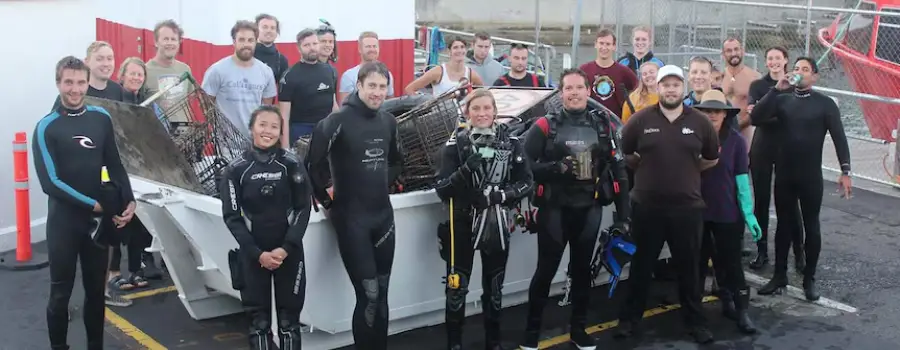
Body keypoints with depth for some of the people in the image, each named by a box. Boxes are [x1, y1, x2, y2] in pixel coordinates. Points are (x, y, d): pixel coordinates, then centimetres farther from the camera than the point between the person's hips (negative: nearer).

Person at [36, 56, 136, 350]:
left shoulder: (101, 118, 4)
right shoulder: (47, 127, -7)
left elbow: (115, 165, 10)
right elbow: (50, 182, -13)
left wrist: (129, 201, -3)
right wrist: (94, 205, -15)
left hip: (99, 219, 4)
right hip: (64, 220, -3)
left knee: (96, 290, 11)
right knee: (61, 292, 3)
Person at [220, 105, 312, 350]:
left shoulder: (292, 165, -3)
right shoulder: (236, 170, -4)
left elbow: (303, 209, -2)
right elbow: (231, 216, -3)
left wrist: (286, 248, -13)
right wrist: (258, 253, -11)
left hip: (289, 252, 0)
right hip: (253, 254, 0)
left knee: (289, 318, 4)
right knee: (258, 319, 3)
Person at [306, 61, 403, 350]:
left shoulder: (388, 121, 7)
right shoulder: (339, 120, -14)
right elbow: (313, 165, -16)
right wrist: (326, 202, -6)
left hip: (384, 216, 6)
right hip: (352, 219, -6)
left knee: (381, 295, 11)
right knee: (368, 295, -8)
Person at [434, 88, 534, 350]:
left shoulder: (511, 142, 0)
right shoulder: (455, 144, -5)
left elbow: (526, 183, 1)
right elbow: (441, 189, -9)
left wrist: (499, 195, -15)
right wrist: (466, 169, -25)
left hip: (497, 224, 2)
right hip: (462, 224, -2)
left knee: (494, 288, 14)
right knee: (457, 287, -1)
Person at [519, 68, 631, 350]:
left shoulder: (604, 125, 4)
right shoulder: (545, 126, -5)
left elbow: (618, 170, 5)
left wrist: (622, 213, 1)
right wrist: (556, 168, -23)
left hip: (589, 209, 3)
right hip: (554, 209, -3)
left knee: (582, 269, 13)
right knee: (546, 269, 3)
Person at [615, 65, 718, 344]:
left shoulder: (700, 122, 0)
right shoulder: (640, 120, -4)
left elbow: (712, 159, 13)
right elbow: (624, 154, 8)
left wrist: (686, 170, 10)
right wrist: (647, 169, 9)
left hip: (688, 207, 1)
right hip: (647, 207, -1)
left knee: (688, 268, 11)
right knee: (641, 266, 11)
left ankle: (695, 322, 25)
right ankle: (630, 318, 24)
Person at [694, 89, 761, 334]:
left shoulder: (736, 141, -6)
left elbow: (742, 179, -4)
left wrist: (749, 214, -7)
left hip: (728, 214, -1)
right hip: (697, 212, 1)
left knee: (731, 263, 6)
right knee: (697, 262, 14)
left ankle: (741, 310, 15)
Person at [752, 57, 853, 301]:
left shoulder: (825, 103, -2)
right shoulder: (783, 100, 5)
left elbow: (839, 138, -5)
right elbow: (756, 118, -10)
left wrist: (845, 171, -13)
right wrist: (776, 89, -16)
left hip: (811, 177, -2)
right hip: (784, 175, 2)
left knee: (811, 227, 6)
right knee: (784, 225, 10)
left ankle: (809, 279, 16)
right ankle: (780, 276, 19)